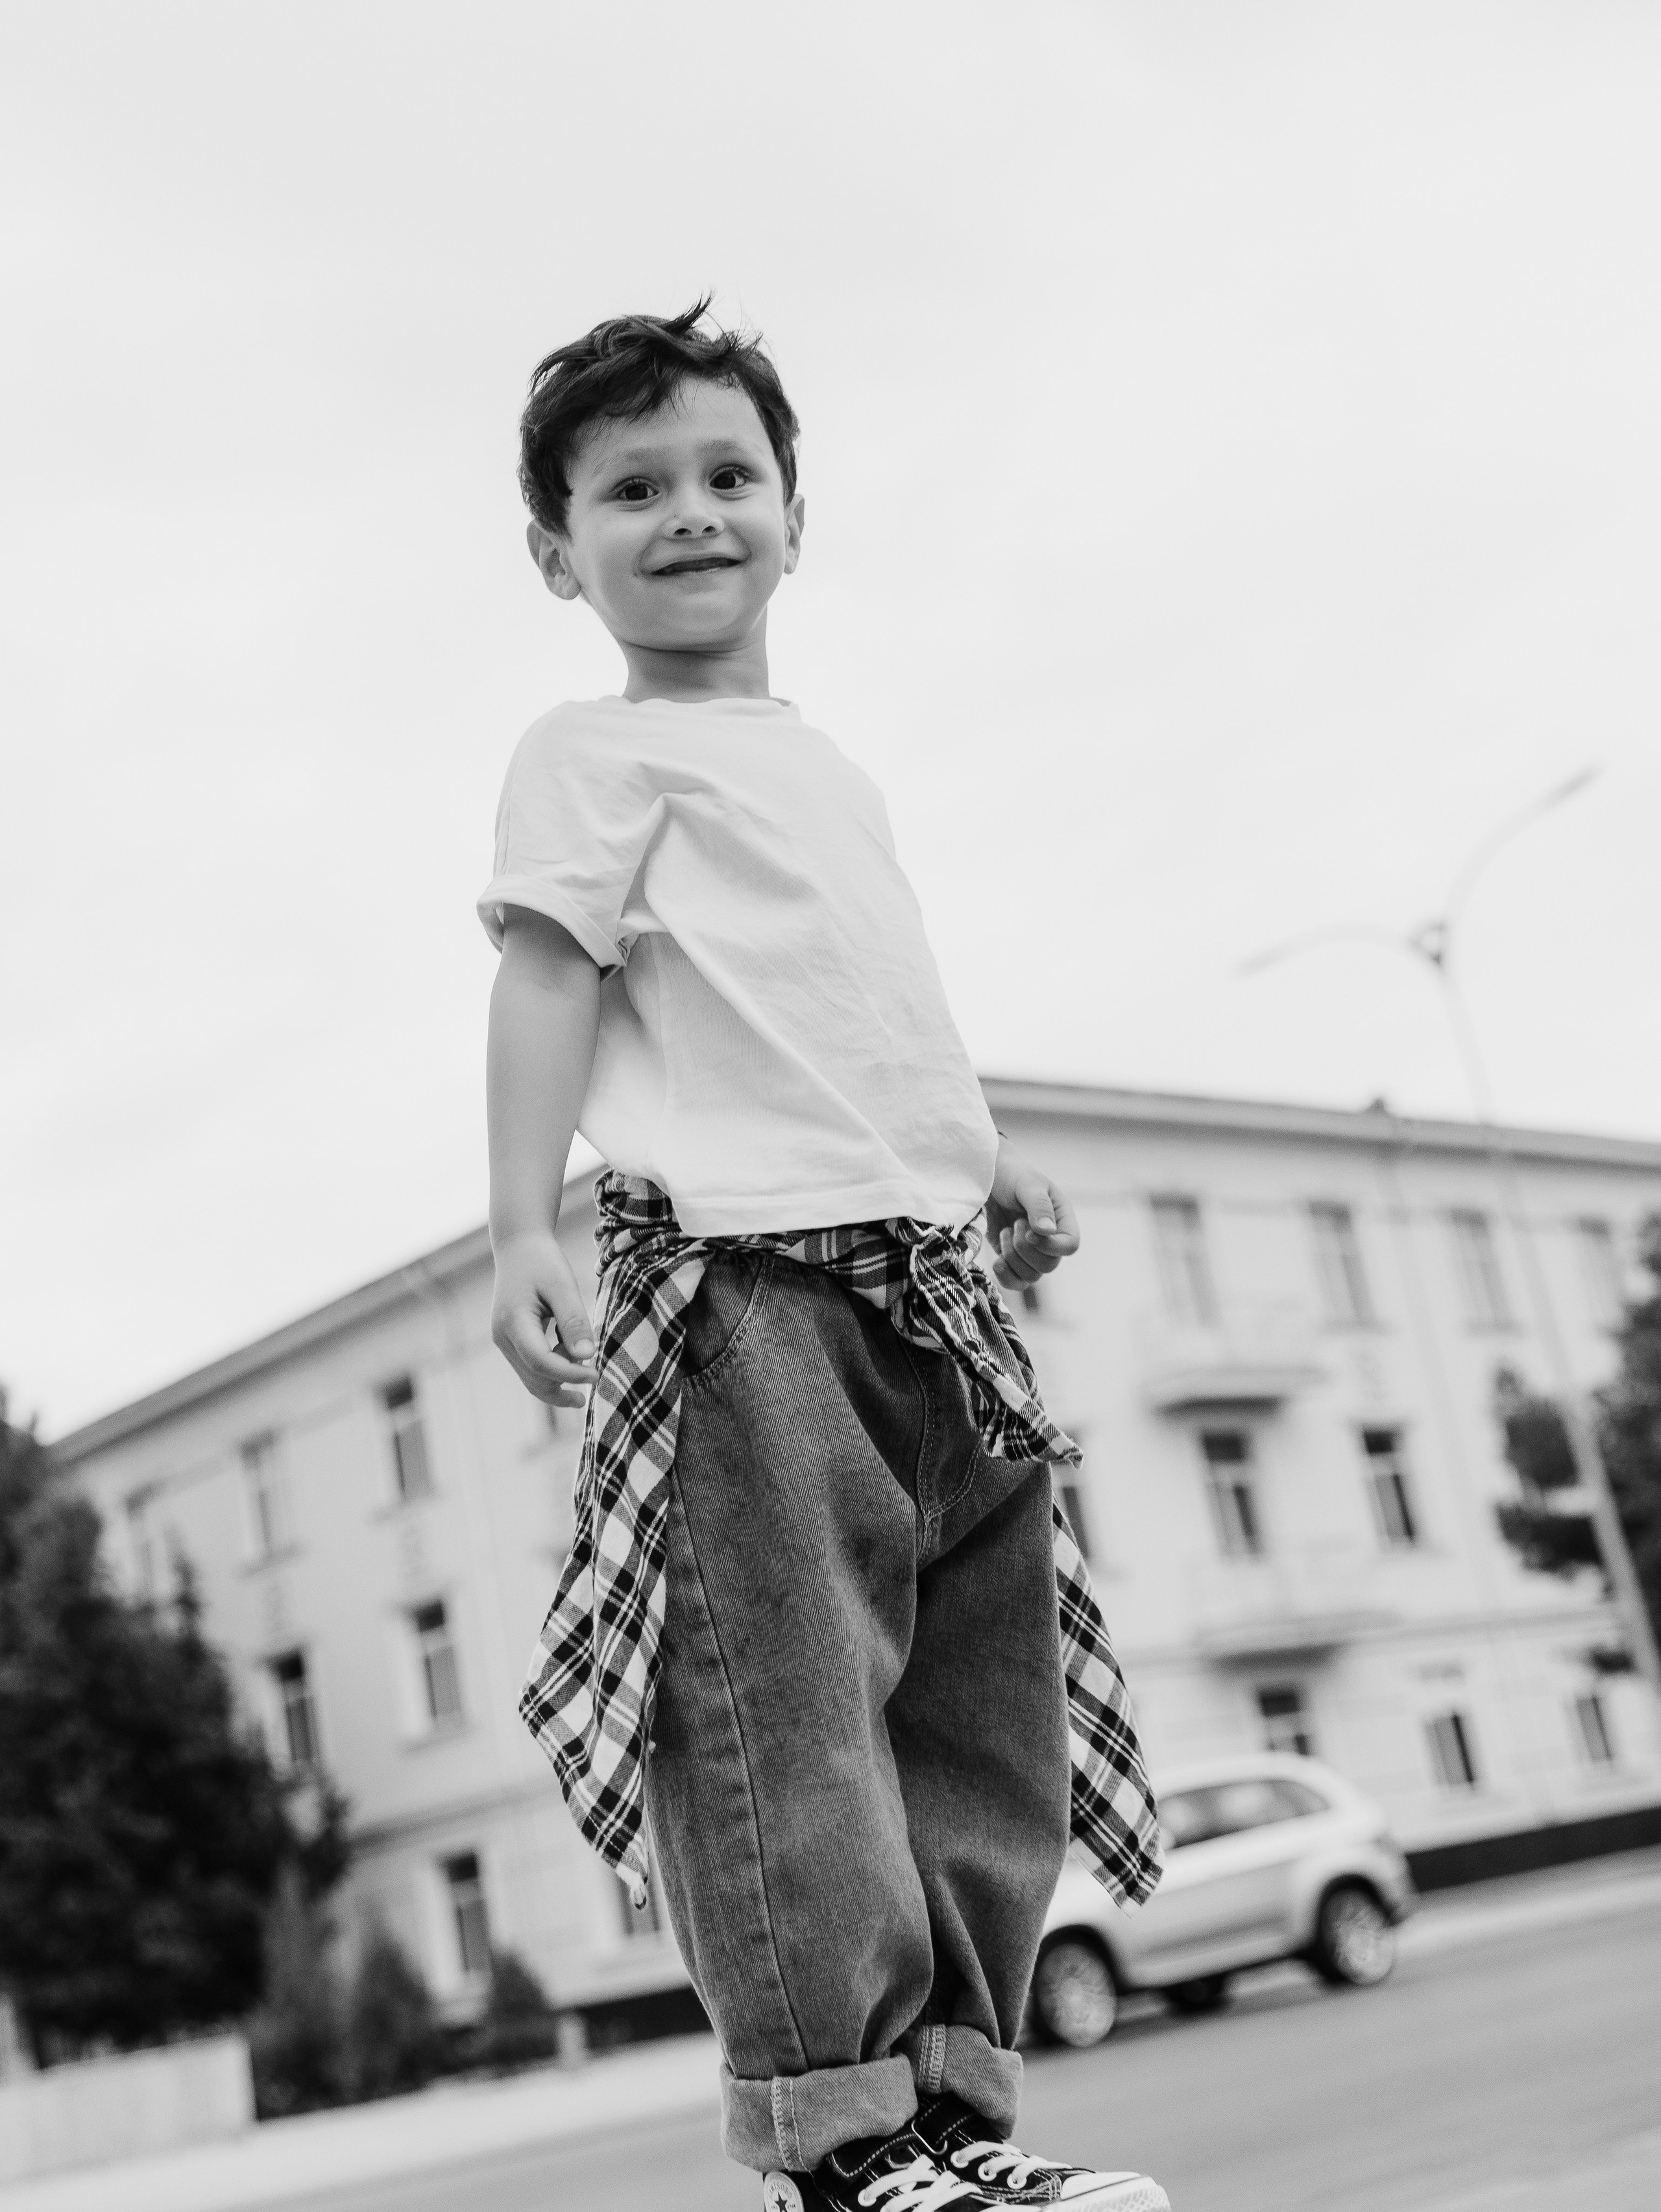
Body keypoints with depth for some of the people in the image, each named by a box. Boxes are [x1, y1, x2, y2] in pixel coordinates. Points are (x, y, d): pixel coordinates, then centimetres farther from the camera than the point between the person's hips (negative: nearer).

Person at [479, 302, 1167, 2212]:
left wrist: (992, 1164, 31)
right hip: (740, 1268, -8)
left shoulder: (821, 764, 28)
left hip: (923, 1273, 8)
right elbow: (547, 981, -6)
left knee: (987, 1715, 4)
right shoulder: (598, 753, 5)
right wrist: (522, 1231, -17)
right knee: (788, 1702, -14)